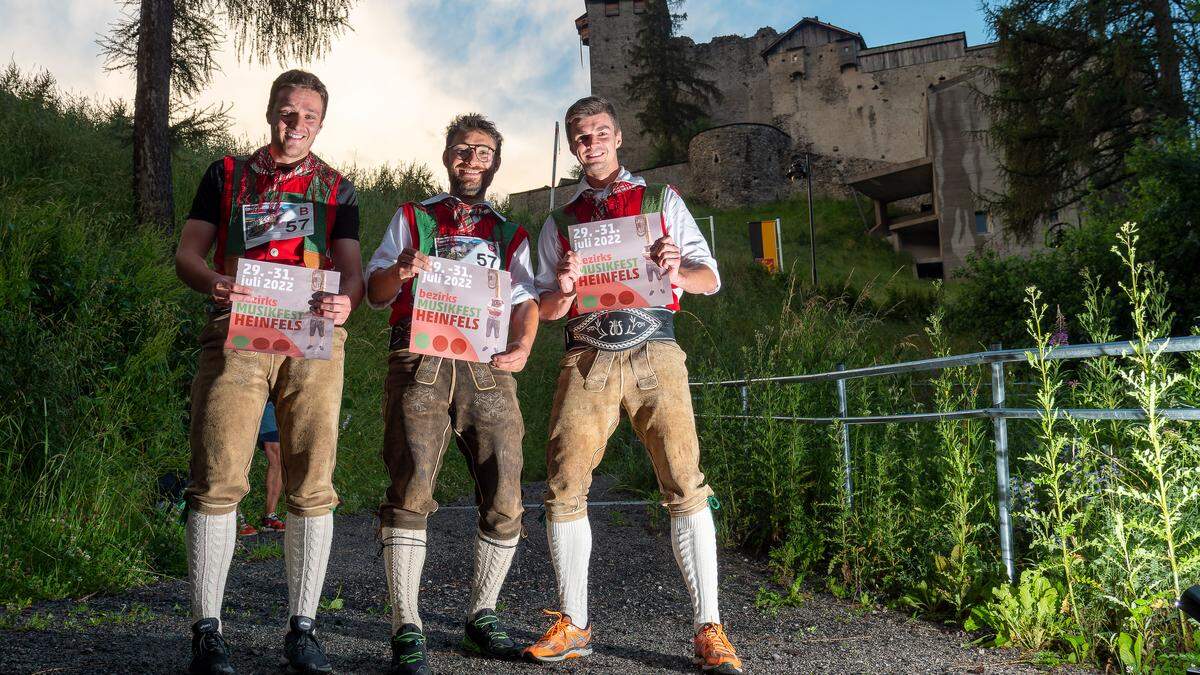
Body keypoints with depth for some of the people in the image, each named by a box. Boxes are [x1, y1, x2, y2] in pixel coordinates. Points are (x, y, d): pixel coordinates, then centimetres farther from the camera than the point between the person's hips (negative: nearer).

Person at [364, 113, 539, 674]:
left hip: (486, 366, 2)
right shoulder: (411, 219, 20)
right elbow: (375, 293, 13)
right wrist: (399, 272, -10)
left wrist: (522, 347, -8)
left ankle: (481, 616, 13)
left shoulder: (510, 235, 25)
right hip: (420, 363, -2)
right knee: (411, 490, -15)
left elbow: (525, 301, 13)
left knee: (505, 501, -5)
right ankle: (406, 629, -8)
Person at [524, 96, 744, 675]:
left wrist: (679, 272, -11)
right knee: (565, 486, -7)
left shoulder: (662, 201, 16)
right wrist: (563, 290, -8)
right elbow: (546, 309, 16)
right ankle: (573, 625, 7)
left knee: (685, 485, -12)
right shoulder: (560, 220, 20)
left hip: (653, 350, -1)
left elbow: (711, 279, 12)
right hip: (587, 357, 2)